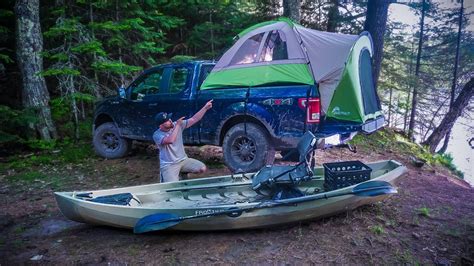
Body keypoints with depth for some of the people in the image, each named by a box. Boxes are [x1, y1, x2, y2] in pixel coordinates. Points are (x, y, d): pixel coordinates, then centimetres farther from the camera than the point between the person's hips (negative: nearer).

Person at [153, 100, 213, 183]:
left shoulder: (178, 125, -2)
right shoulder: (157, 135, -16)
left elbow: (194, 119, -3)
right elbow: (170, 140, -35)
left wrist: (205, 107, -11)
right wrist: (177, 125, -26)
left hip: (183, 160, 5)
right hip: (168, 165, -5)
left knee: (202, 169, -12)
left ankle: (182, 172, 15)